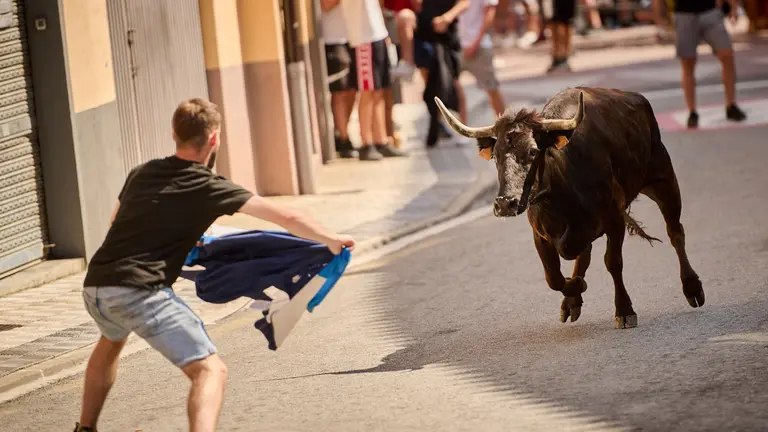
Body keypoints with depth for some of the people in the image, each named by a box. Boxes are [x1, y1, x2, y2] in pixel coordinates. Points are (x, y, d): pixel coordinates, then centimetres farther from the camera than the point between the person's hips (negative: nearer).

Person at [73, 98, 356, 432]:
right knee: (210, 370, -8)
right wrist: (330, 240, 17)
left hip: (95, 285, 8)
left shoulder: (141, 173, 17)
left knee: (112, 340, 40)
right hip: (139, 291, -7)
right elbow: (284, 218, 2)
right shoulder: (208, 188, -1)